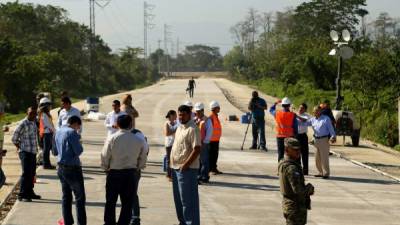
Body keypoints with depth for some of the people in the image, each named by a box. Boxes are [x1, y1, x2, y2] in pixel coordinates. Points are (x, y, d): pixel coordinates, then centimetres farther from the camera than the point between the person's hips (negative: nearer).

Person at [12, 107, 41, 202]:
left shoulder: (34, 122, 9)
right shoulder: (23, 124, -14)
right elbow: (14, 138, -10)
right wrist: (20, 147, -1)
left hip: (33, 152, 8)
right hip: (25, 152, -8)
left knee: (32, 173, 15)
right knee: (26, 173, -12)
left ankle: (29, 192, 26)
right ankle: (22, 195, -11)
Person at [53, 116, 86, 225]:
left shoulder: (58, 132, 9)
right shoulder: (72, 132, -16)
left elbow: (55, 152, 17)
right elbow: (79, 151, -17)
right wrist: (78, 141, -2)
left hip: (61, 168, 8)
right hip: (73, 168, -8)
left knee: (66, 196, 14)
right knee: (80, 198, 0)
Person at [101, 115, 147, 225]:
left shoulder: (112, 139, -9)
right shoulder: (138, 140, -5)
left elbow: (104, 157, -6)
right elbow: (143, 160, 2)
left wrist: (107, 168, 12)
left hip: (114, 173, -1)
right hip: (131, 174, 1)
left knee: (110, 202, 11)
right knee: (127, 203, 8)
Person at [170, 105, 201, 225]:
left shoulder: (192, 129, -14)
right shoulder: (180, 128, 15)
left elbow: (197, 149, -21)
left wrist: (185, 165, -21)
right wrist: (173, 164, 14)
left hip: (187, 169, -9)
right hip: (176, 168, 9)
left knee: (188, 199, -6)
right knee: (178, 198, 16)